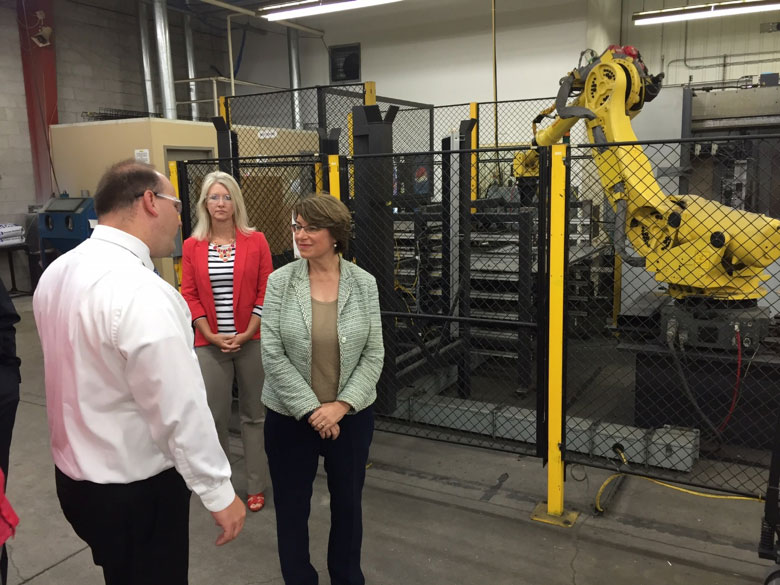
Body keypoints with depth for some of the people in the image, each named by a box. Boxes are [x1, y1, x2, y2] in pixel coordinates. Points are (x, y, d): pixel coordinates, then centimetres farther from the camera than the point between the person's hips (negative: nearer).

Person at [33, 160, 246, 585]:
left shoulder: (56, 273, 0)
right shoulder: (141, 291, -28)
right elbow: (180, 409, -26)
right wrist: (219, 493, -16)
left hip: (73, 476, 8)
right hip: (137, 488, -8)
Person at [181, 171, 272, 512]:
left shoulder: (256, 241, -1)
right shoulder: (192, 246, 3)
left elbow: (265, 291, -2)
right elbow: (189, 295, 2)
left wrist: (247, 333, -11)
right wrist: (211, 335, -9)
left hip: (251, 341, -1)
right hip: (209, 344, 1)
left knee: (254, 414, 9)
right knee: (213, 416, 6)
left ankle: (256, 486, 22)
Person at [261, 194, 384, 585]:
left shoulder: (364, 284, -5)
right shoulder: (279, 282, -8)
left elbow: (373, 355, -4)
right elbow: (272, 355, -11)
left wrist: (342, 405, -14)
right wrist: (311, 410, -14)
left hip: (352, 415, 1)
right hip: (290, 416, -1)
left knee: (348, 503, 17)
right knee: (291, 506, 13)